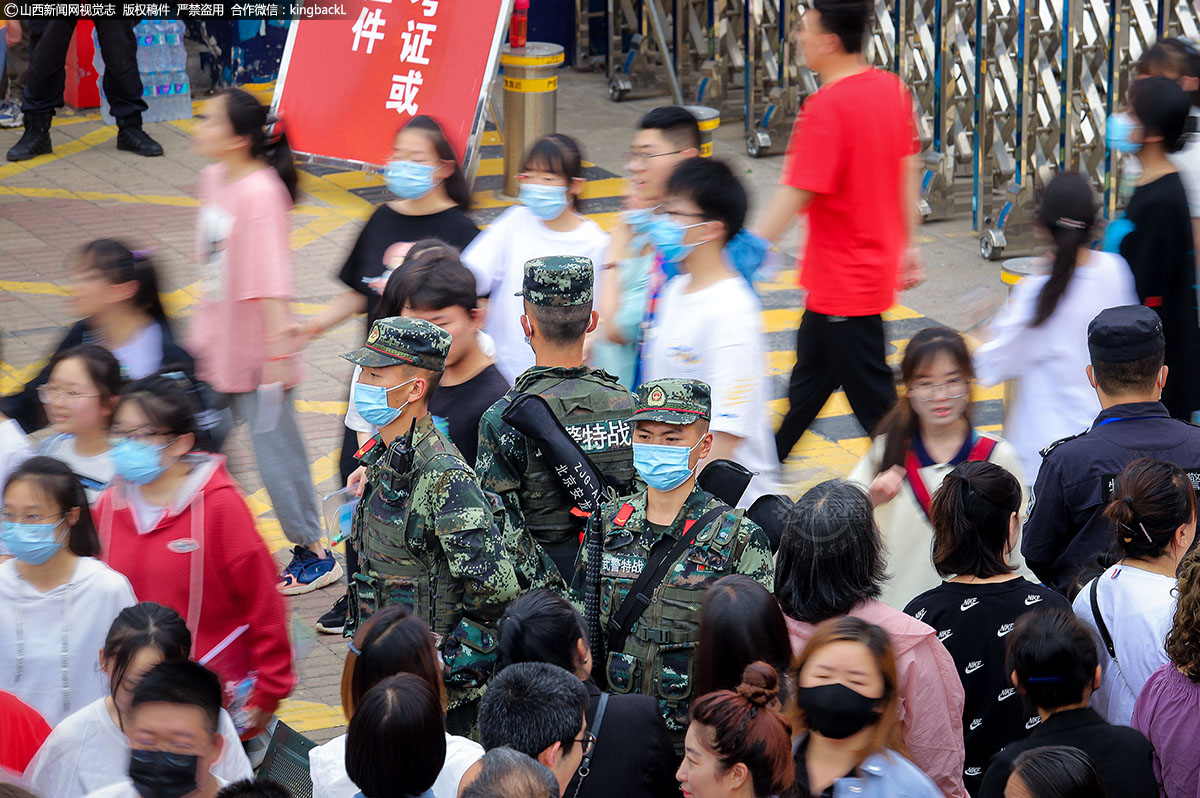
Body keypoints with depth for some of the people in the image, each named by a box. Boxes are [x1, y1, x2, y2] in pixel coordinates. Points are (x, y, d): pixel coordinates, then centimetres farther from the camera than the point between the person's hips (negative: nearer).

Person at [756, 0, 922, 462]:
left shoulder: (827, 108, -24)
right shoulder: (892, 90, 1)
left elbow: (794, 195, -24)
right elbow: (908, 171, 9)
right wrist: (907, 246, 17)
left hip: (844, 281, -9)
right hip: (878, 265, 9)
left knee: (873, 397, 0)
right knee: (810, 373, 24)